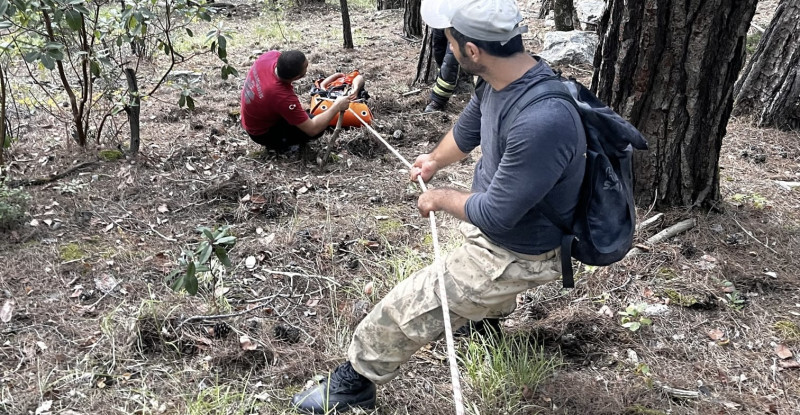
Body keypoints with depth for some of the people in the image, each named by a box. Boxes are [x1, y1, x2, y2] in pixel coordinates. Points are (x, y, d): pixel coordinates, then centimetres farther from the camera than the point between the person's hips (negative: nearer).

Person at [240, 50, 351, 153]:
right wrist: (337, 107, -24)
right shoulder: (283, 97, -42)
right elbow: (312, 129, -33)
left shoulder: (271, 55, -23)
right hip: (262, 134, -8)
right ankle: (279, 144, 1)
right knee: (319, 128, -17)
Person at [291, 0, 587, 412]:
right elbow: (467, 129, 10)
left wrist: (440, 198, -13)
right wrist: (434, 160, 30)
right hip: (497, 215, 8)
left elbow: (495, 214, -32)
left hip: (513, 254, -8)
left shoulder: (541, 123, -41)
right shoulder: (504, 78, -12)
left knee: (404, 309, 0)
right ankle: (489, 309, 72)